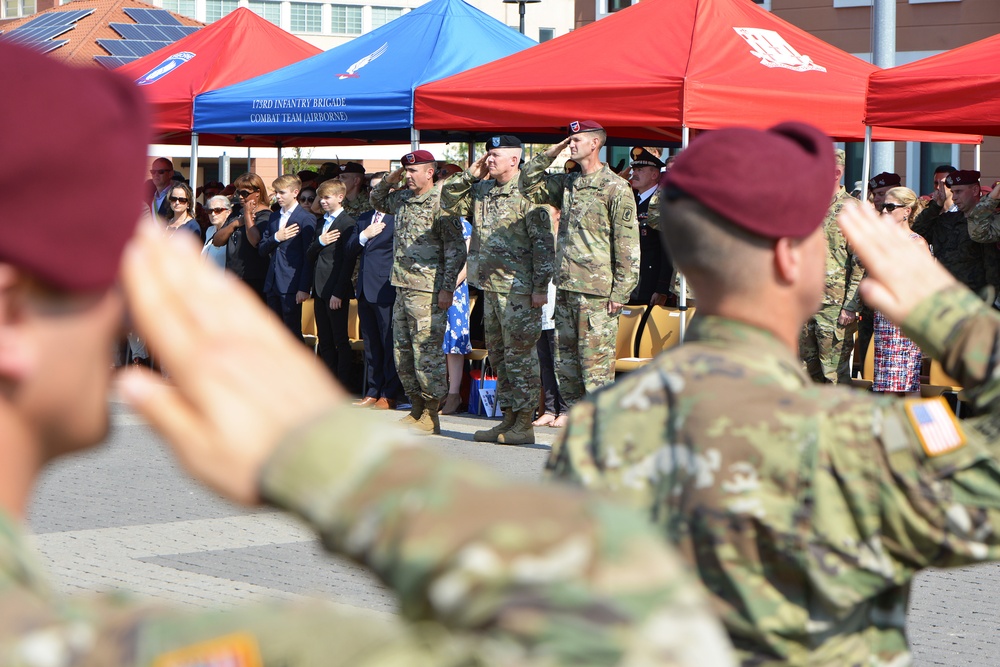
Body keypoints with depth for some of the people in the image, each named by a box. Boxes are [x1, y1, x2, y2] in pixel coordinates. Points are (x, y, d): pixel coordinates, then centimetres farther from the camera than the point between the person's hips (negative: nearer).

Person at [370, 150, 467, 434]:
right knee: (402, 350, 11)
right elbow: (377, 201, 34)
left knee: (426, 351, -7)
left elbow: (455, 248, -12)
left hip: (428, 291, -9)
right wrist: (389, 181, 13)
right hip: (403, 286, 9)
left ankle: (430, 416, -1)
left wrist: (447, 287, -16)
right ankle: (416, 408, 20)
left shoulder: (440, 203, -10)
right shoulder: (403, 198, 14)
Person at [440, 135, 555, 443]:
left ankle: (524, 424, -1)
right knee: (497, 354, 12)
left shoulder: (526, 193, -11)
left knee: (519, 354, -5)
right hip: (490, 287, 8)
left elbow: (543, 243, -13)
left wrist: (540, 287, -16)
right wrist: (471, 174, 6)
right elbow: (448, 201, 19)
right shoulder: (481, 190, 12)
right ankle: (508, 419, 19)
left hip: (518, 289, -8)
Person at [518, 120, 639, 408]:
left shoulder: (616, 188, -7)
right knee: (565, 365, 10)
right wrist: (548, 155, 11)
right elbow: (528, 185, 25)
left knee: (596, 365, -7)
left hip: (596, 292, -8)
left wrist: (619, 292, -13)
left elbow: (628, 246, -9)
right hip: (565, 288, 8)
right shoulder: (566, 184, 14)